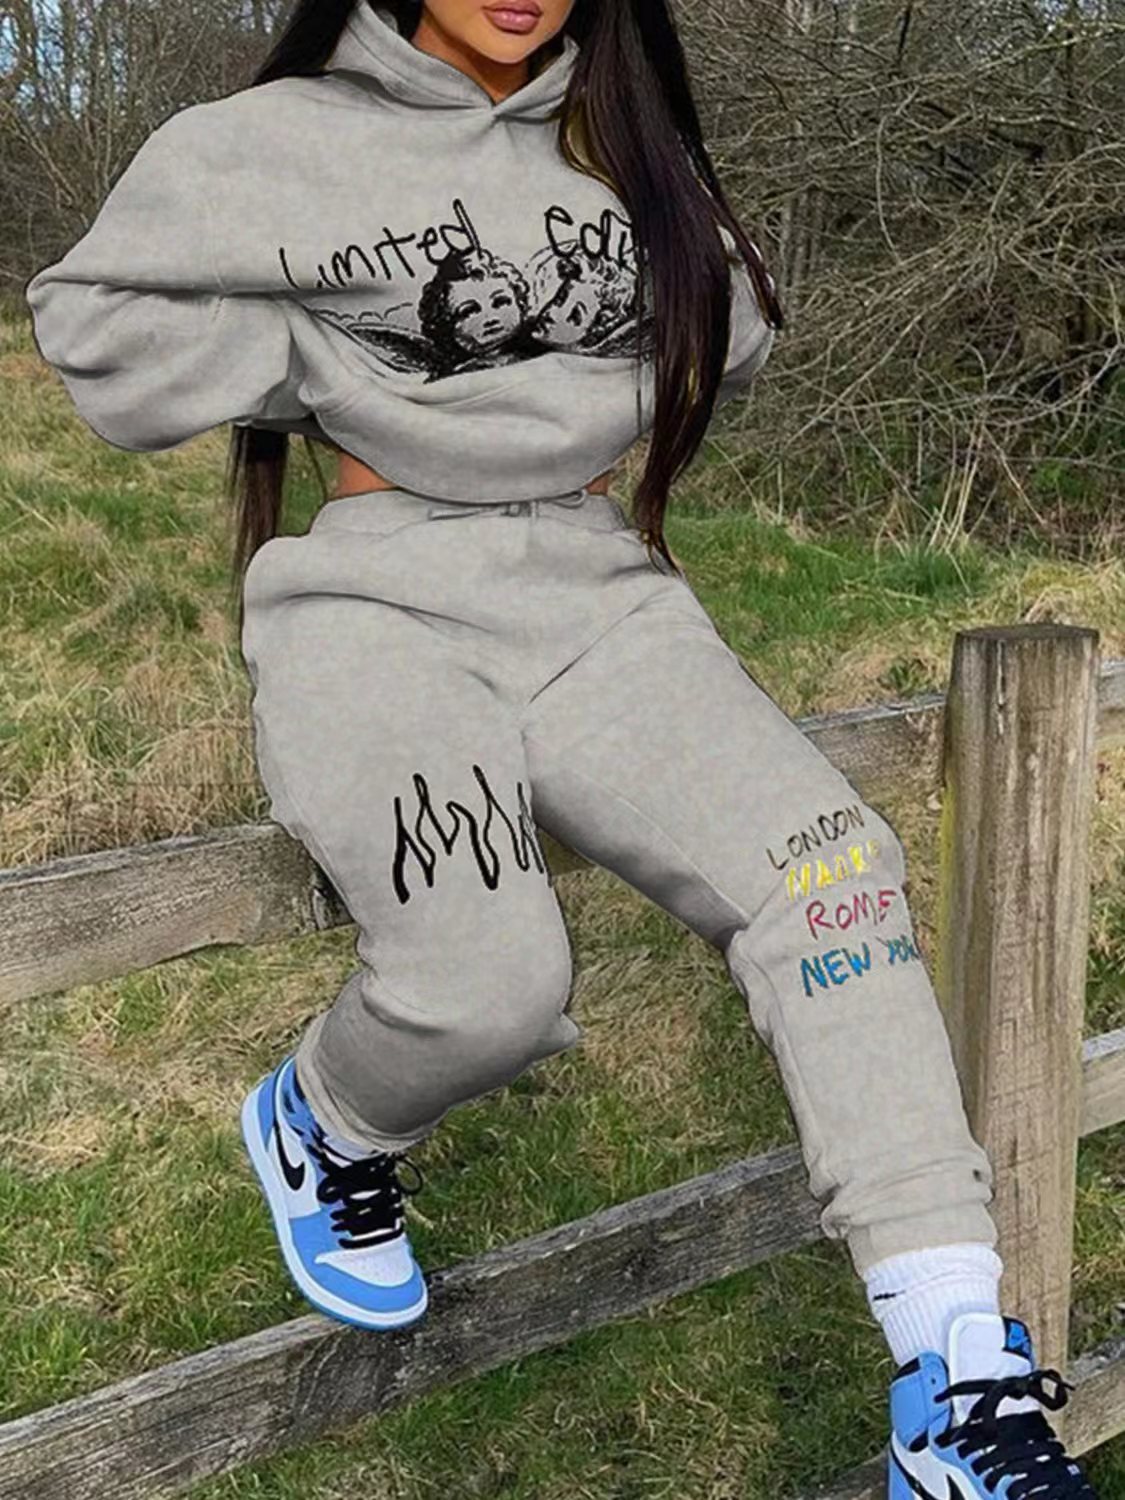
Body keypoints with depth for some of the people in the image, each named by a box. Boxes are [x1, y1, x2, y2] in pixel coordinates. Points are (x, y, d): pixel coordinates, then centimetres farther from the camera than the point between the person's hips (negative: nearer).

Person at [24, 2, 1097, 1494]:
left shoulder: (620, 143, 14)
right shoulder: (276, 143, 2)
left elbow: (731, 319, 26)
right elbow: (100, 322, 2)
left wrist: (598, 395, 10)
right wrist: (334, 372, -5)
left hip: (601, 599, 4)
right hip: (382, 605, -4)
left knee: (824, 869, -19)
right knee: (483, 979, -28)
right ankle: (322, 1126, 10)